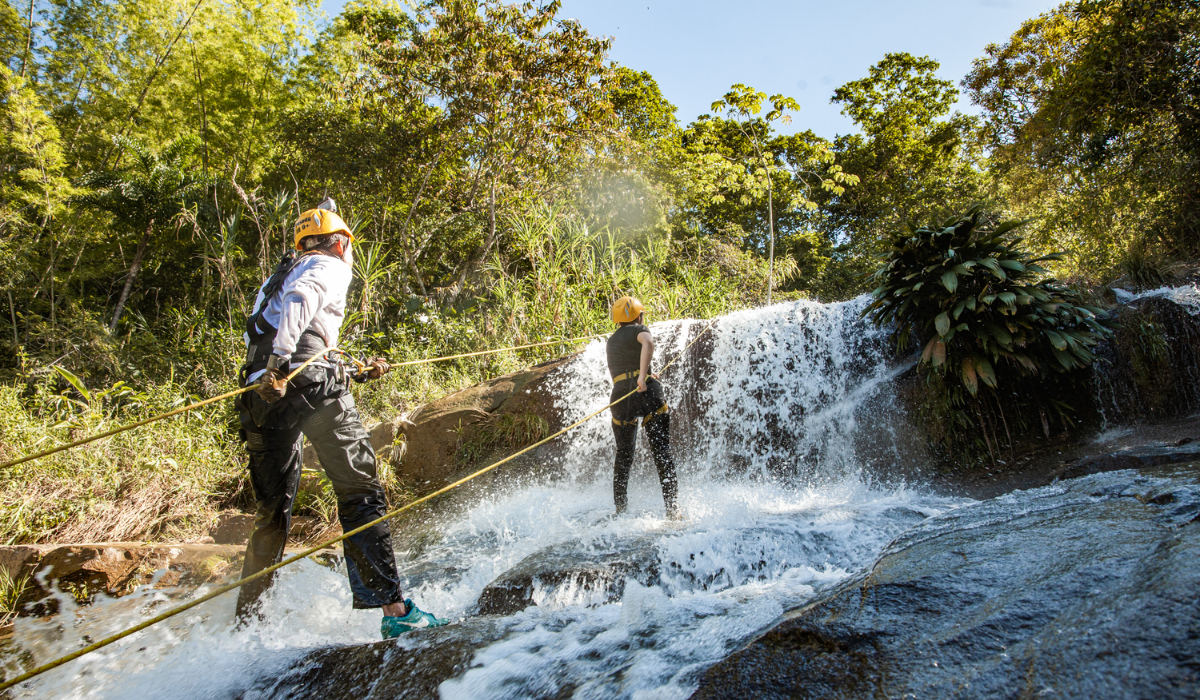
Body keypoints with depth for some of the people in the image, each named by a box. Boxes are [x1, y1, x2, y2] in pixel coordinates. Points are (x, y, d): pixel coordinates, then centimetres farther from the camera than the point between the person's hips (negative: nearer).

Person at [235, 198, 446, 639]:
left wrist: (359, 373, 35)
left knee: (272, 511, 17)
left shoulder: (279, 276, 36)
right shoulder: (330, 267, 12)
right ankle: (393, 609, -18)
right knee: (359, 491, -11)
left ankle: (246, 618, 23)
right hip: (310, 386, -8)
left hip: (262, 394, 8)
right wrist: (280, 362, -25)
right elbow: (299, 299, -13)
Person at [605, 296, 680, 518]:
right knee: (662, 454, 0)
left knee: (623, 456, 19)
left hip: (620, 397, 5)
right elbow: (648, 342, -20)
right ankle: (672, 507, -3)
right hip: (647, 393, -5)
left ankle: (620, 508, 20)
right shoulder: (638, 330, 5)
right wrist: (643, 375, -25)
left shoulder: (611, 341, 24)